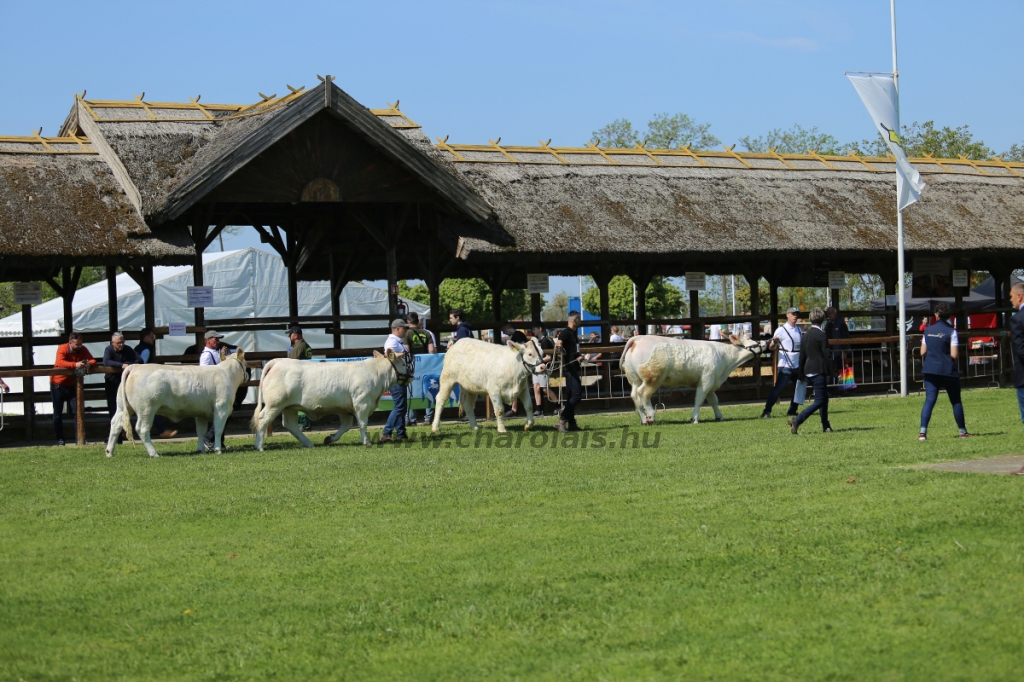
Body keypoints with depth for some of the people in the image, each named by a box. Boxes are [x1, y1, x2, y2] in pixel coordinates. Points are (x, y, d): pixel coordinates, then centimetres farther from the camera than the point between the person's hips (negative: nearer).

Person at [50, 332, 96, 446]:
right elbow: (60, 363, -36)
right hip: (58, 384, -3)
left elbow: (93, 360, -7)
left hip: (71, 384, 3)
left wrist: (89, 363, -33)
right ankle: (60, 439, 12)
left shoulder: (82, 349, -8)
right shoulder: (62, 348, -20)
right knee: (58, 413, 5)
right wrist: (75, 365, -50)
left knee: (77, 412, -4)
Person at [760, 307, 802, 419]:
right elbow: (772, 347, -13)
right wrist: (774, 342, -34)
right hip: (785, 367, -7)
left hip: (797, 366, 7)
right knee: (778, 389, -13)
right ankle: (766, 412, -12)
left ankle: (792, 411, 23)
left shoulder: (798, 330, 12)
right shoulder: (781, 330, -9)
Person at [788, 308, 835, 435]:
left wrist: (802, 373, 21)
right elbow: (827, 355, -12)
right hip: (819, 371, -8)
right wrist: (830, 372, -6)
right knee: (819, 401, -7)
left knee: (824, 398, 18)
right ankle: (796, 421, -20)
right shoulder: (821, 335, -12)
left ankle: (826, 426, 21)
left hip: (808, 372, 8)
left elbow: (802, 355, 14)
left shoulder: (806, 335, 10)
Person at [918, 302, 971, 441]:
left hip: (930, 370, 3)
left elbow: (923, 352, 8)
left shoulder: (928, 330, 4)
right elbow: (954, 355, -12)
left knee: (929, 400, -2)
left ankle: (923, 432, -15)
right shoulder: (951, 331, -8)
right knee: (956, 401, 12)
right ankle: (963, 431, 19)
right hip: (948, 371, -3)